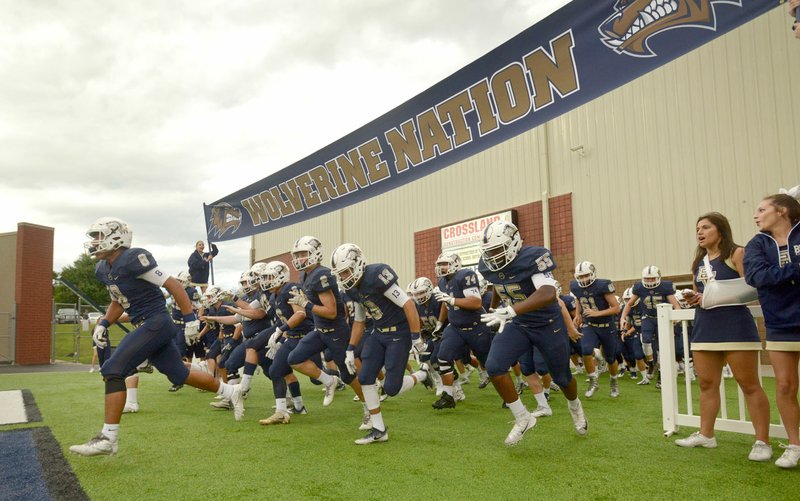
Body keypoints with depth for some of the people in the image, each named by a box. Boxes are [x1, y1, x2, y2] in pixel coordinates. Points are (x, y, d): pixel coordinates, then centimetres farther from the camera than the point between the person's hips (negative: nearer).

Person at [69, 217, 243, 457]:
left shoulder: (133, 260, -18)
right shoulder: (103, 270, 9)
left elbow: (173, 285, -17)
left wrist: (190, 319, -18)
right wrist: (103, 324, 11)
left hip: (156, 323, -9)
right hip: (145, 326, 9)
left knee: (113, 371, -14)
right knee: (179, 374, 16)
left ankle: (108, 439, -8)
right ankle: (230, 392, 32)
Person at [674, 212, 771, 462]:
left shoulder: (736, 254, -5)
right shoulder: (699, 262, 16)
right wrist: (693, 298, 3)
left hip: (735, 327, -7)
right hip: (705, 328, 7)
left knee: (749, 384, -3)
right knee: (707, 383, 11)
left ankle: (762, 442, 4)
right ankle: (705, 434, 21)